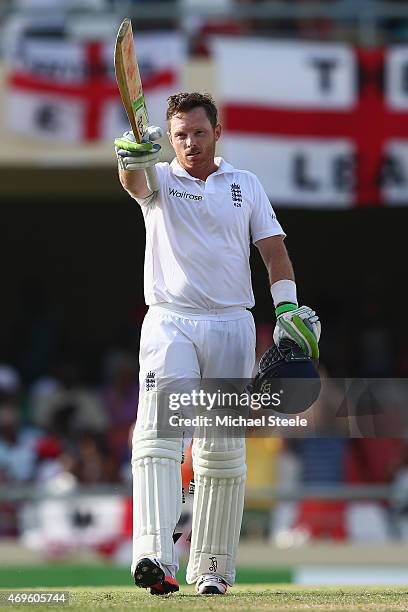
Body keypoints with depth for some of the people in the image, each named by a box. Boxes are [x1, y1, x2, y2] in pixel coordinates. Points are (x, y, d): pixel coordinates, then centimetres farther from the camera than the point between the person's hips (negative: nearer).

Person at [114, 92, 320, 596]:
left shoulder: (246, 186, 14)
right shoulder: (160, 181, 7)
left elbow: (273, 249, 11)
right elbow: (135, 180, -16)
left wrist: (288, 307, -4)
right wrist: (132, 158, -41)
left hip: (231, 325, 2)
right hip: (169, 323, -2)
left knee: (222, 450, 3)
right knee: (157, 433, -19)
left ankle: (212, 567, 11)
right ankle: (155, 557, -32)